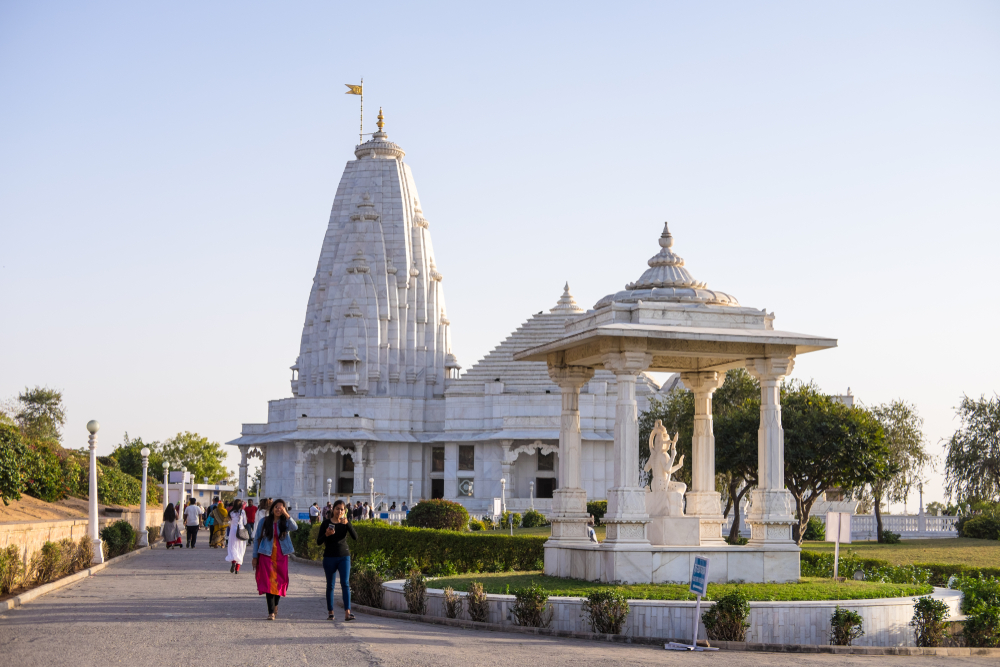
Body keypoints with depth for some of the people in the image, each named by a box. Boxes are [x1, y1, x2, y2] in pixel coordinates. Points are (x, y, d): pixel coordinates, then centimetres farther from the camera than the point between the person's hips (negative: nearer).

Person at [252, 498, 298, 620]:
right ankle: (271, 612, -13)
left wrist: (286, 514, -25)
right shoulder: (264, 522, 4)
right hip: (266, 555, -2)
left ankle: (275, 605, 29)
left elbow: (295, 528, -18)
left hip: (281, 556, 2)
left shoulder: (285, 523, 4)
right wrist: (255, 557, 6)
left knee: (280, 581, 7)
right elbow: (257, 539, 8)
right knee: (269, 582, -10)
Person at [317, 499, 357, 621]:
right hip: (329, 557, 0)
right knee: (330, 585, 6)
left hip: (344, 556, 0)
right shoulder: (326, 523, 0)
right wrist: (326, 534, -21)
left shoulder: (345, 523, 3)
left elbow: (355, 537, -11)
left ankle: (347, 612, -20)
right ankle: (330, 612, 16)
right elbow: (318, 541, -1)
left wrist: (347, 524, -22)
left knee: (345, 583, -12)